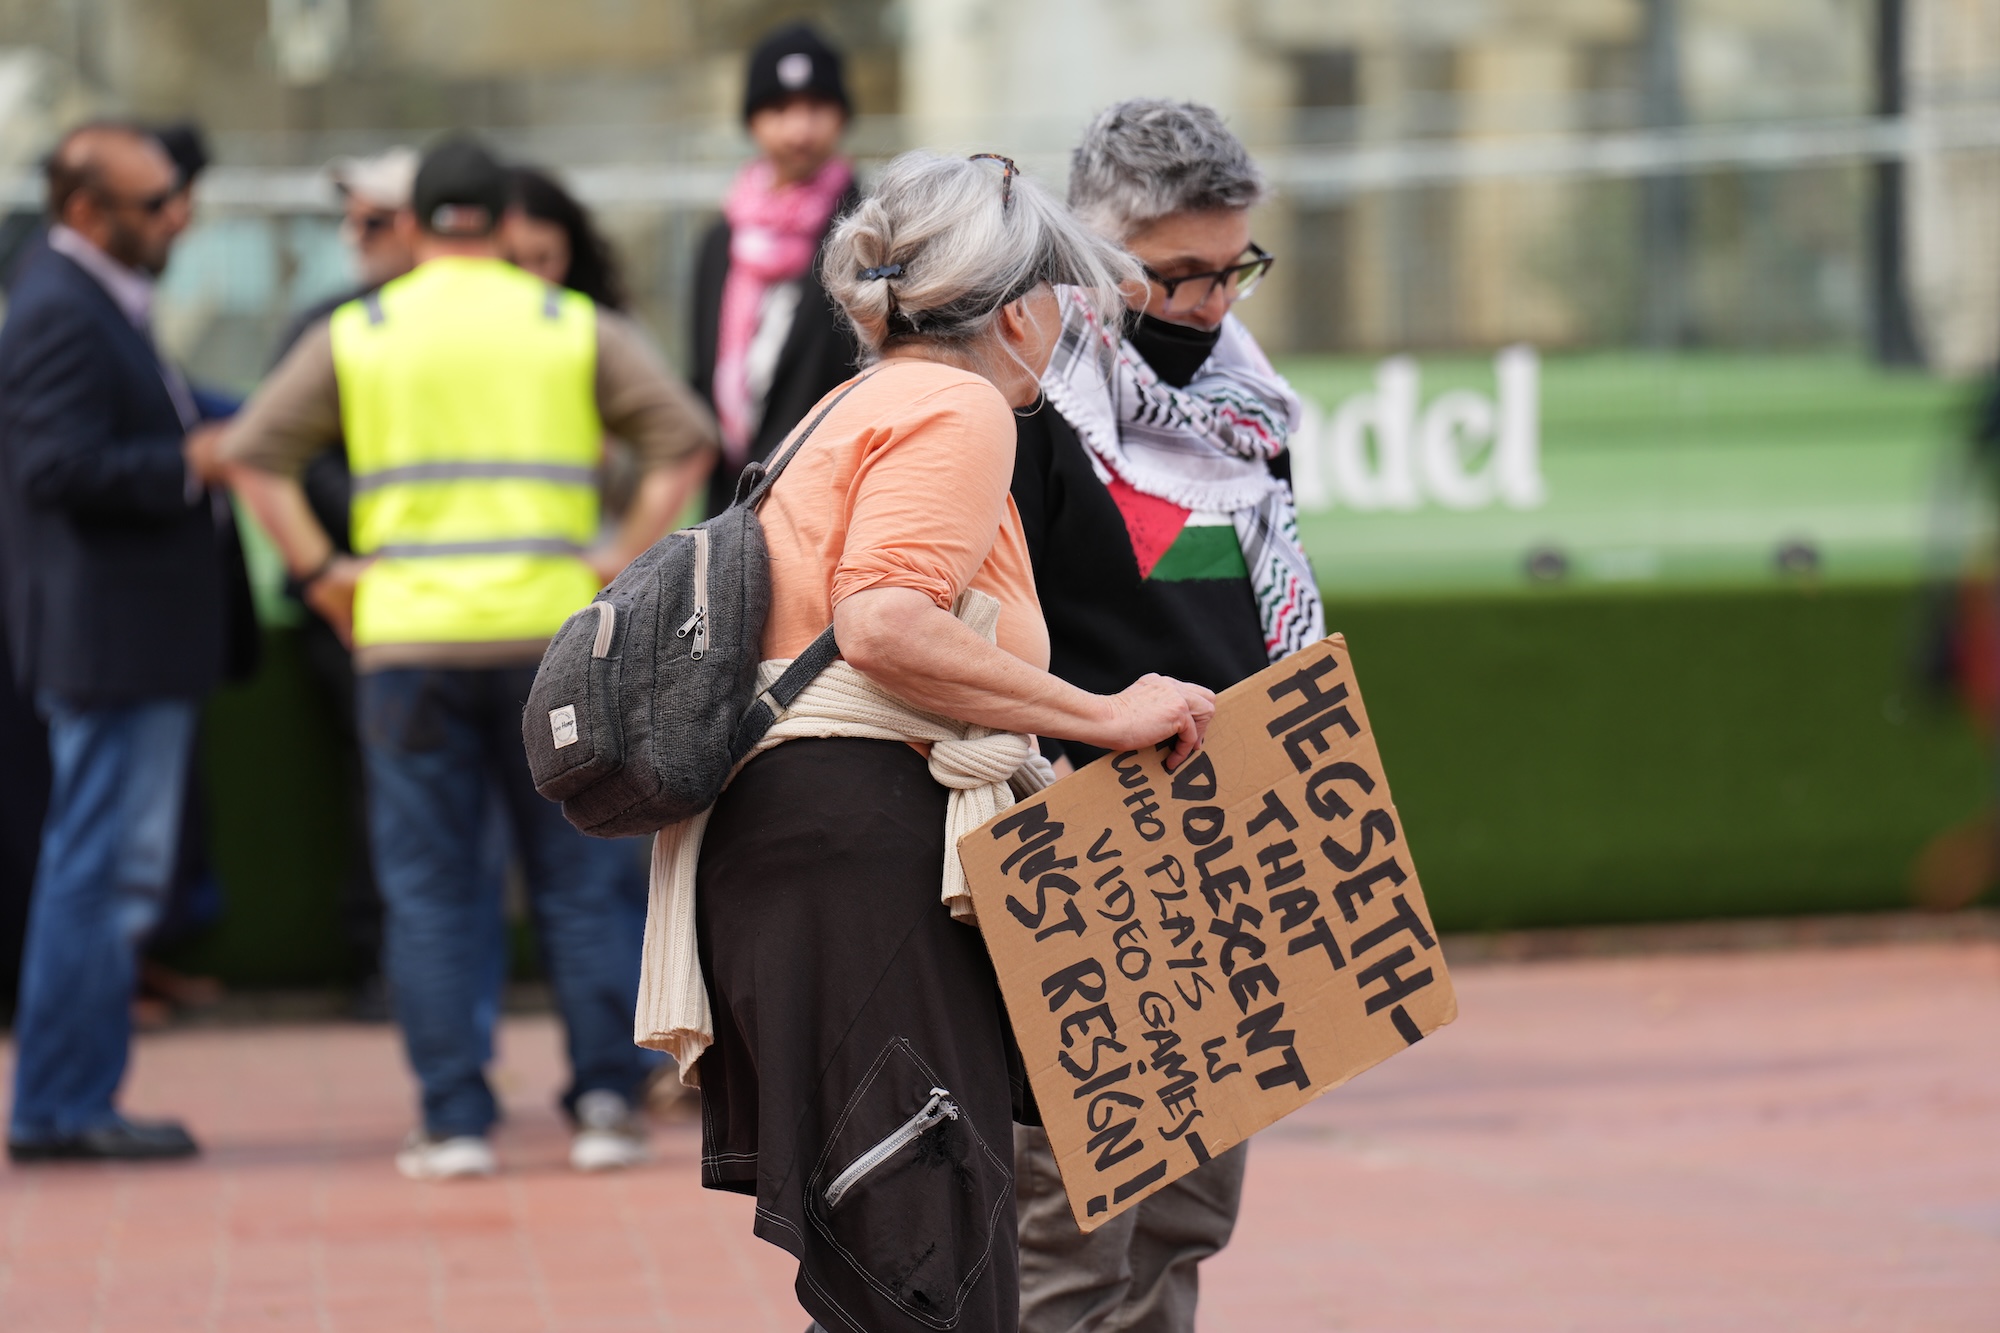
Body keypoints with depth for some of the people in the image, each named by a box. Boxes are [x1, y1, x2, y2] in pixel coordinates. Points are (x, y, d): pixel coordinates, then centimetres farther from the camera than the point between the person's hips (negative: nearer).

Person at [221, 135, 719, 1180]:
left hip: (408, 635, 0)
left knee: (430, 888, 4)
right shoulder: (576, 329, 7)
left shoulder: (356, 336, 7)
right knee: (580, 878, 8)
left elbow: (255, 455, 1)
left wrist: (321, 571, 4)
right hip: (550, 631, 0)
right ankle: (605, 1101, 2)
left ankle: (455, 1120, 0)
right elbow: (681, 437, -1)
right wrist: (625, 557, 1)